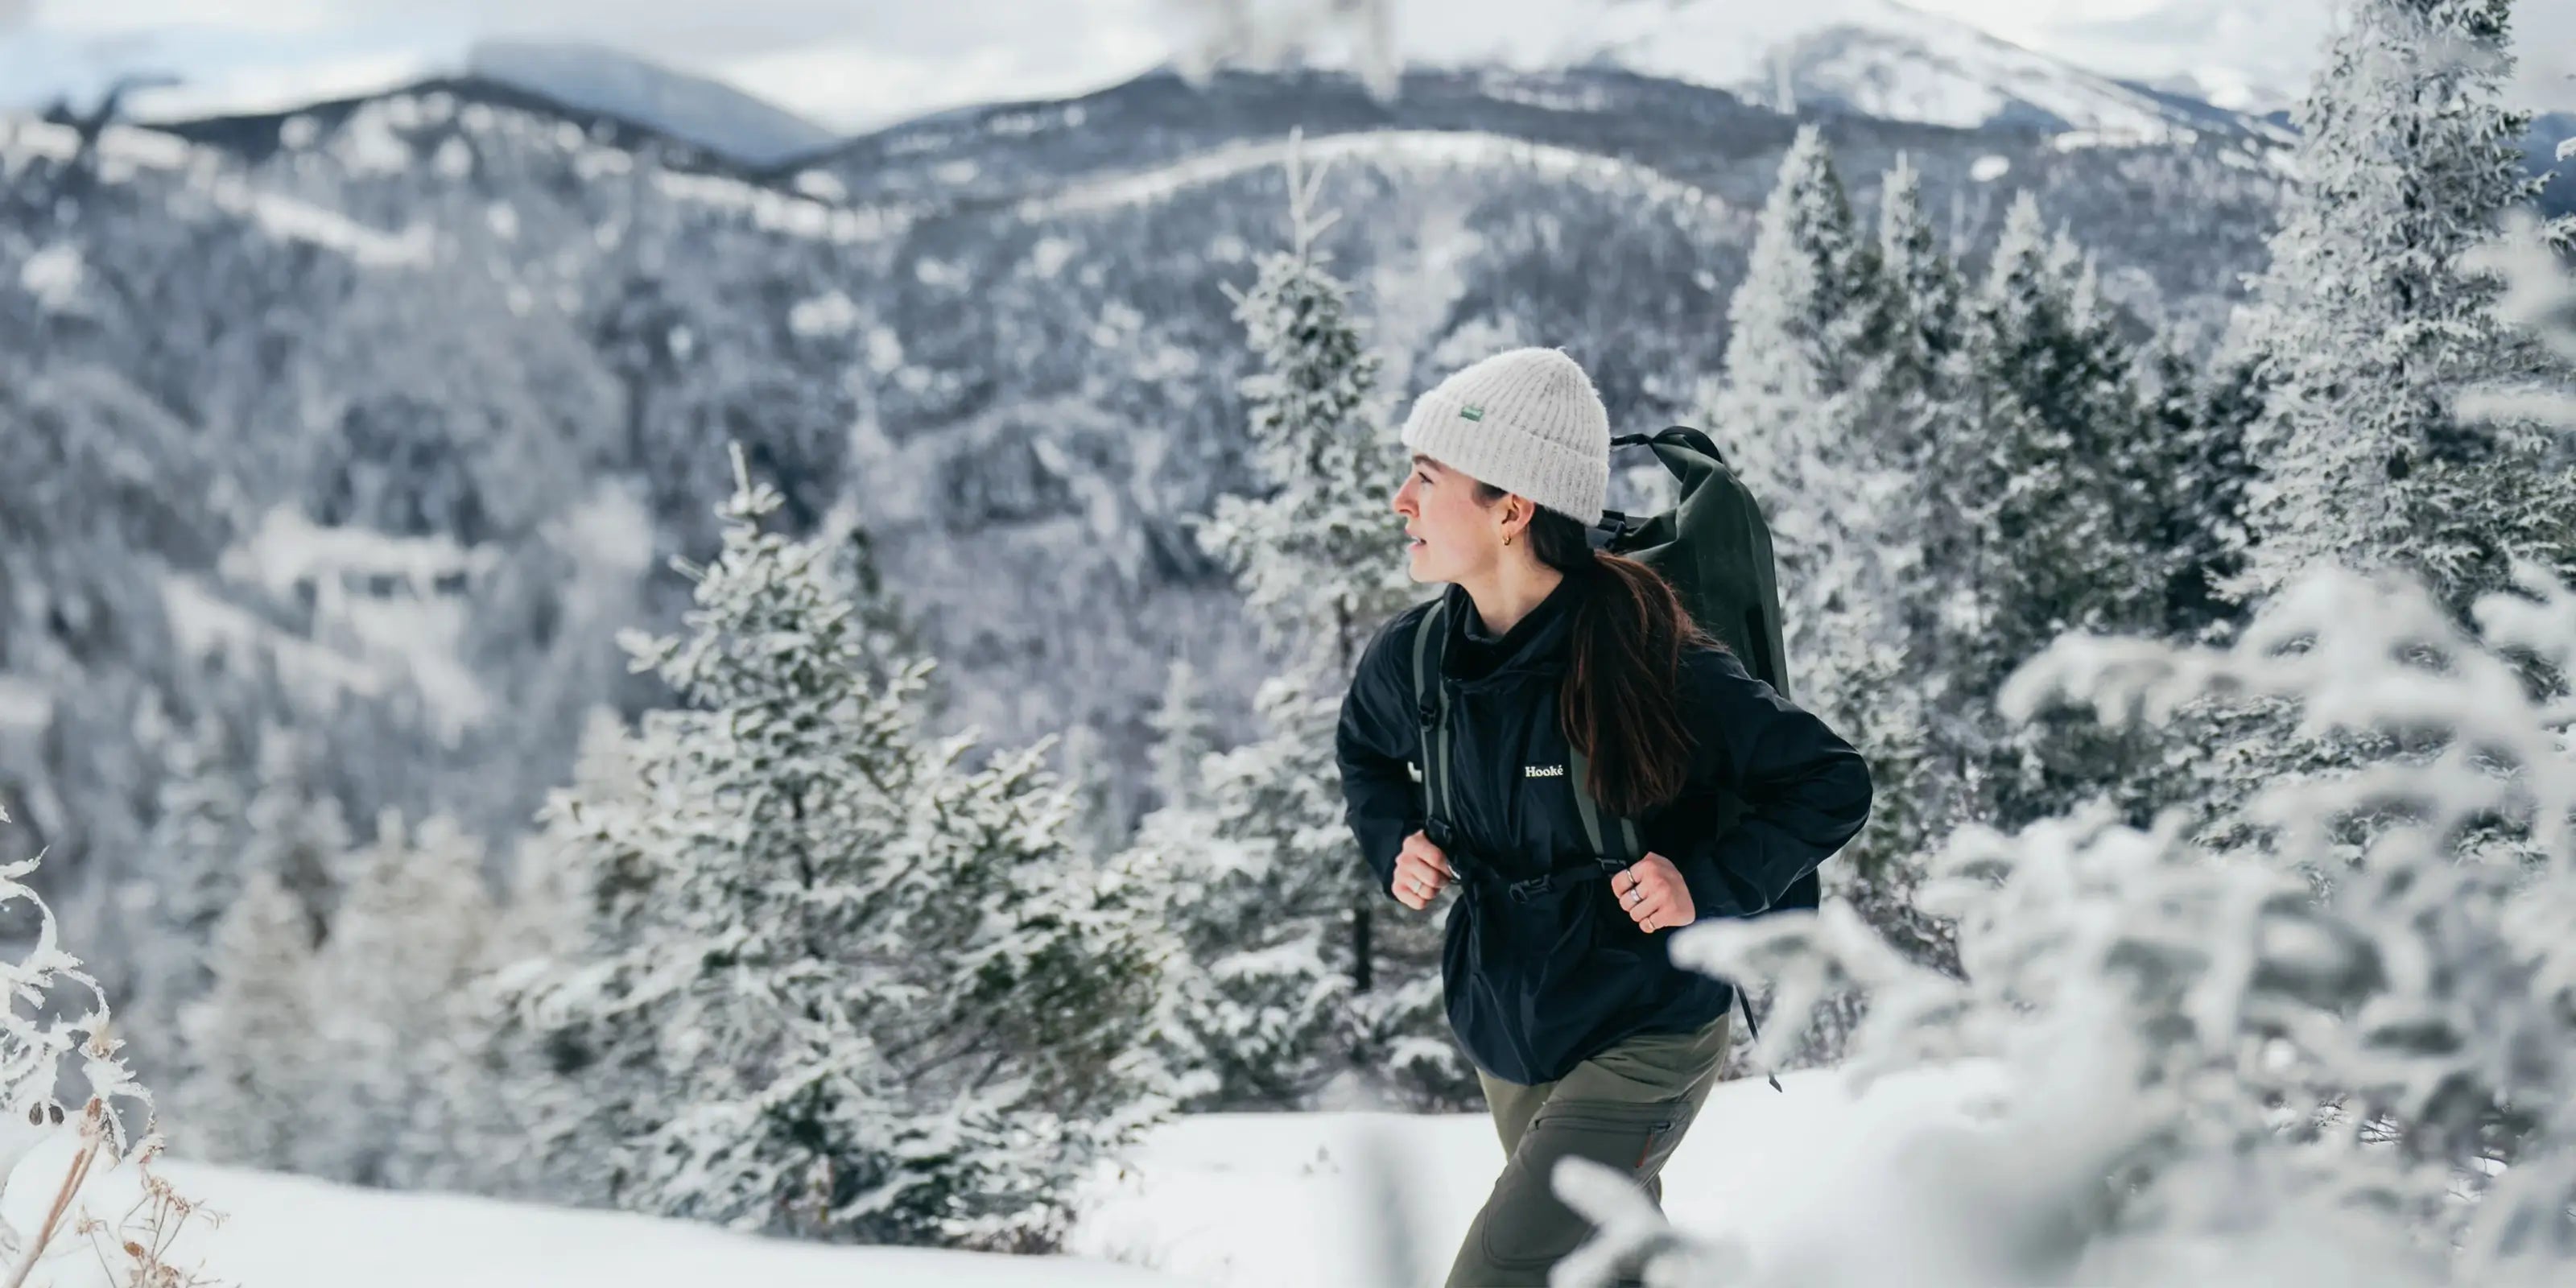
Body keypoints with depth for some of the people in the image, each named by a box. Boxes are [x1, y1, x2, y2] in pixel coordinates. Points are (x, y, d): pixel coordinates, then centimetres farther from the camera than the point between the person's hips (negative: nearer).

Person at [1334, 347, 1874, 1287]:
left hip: (1643, 1042, -6)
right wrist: (1394, 841, -4)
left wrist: (1710, 884, -26)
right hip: (1503, 1036, 6)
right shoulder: (1413, 660, -11)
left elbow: (1833, 786, -16)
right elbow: (1366, 752, 15)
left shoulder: (1653, 665, -26)